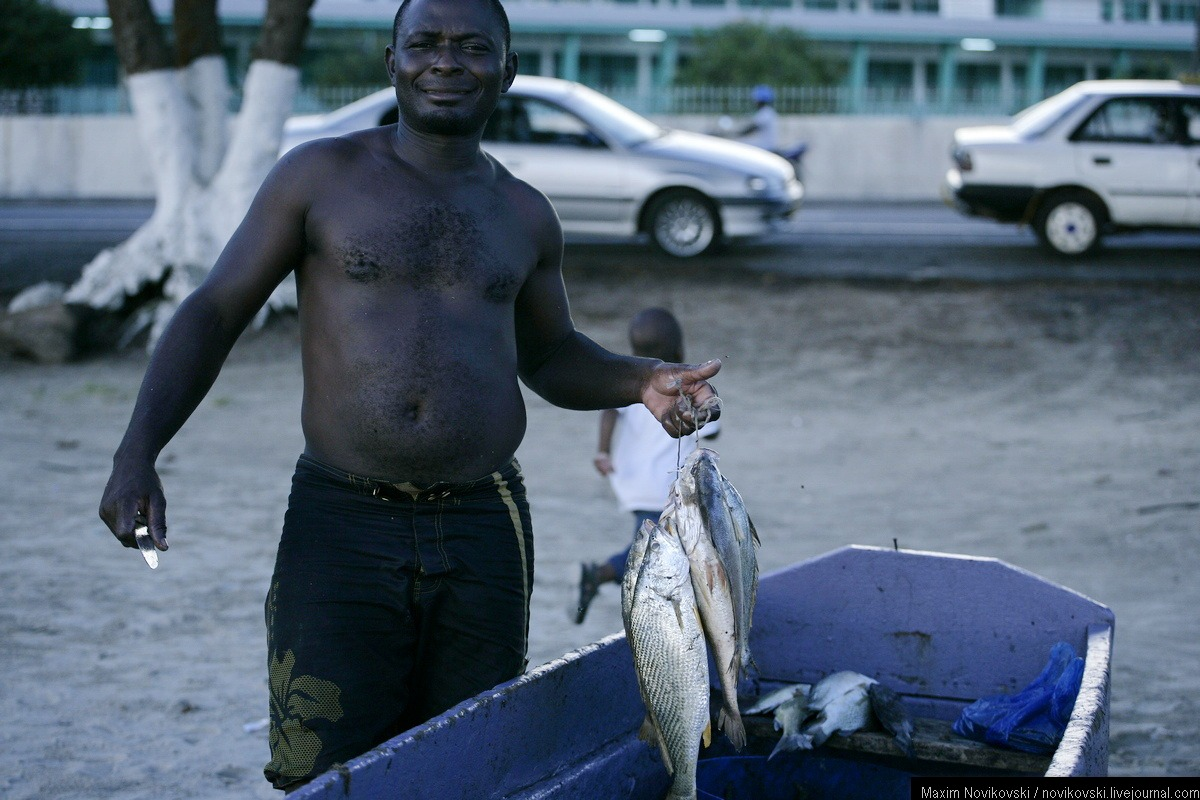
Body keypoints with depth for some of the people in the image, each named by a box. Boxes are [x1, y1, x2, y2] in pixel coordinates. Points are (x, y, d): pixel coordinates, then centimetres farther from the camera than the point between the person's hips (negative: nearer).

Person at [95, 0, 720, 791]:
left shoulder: (525, 215, 12)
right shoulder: (321, 176, 2)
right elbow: (213, 315, 1)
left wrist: (642, 381, 4)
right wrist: (137, 454, -11)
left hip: (484, 529, 3)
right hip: (339, 524, -3)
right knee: (327, 778, -7)